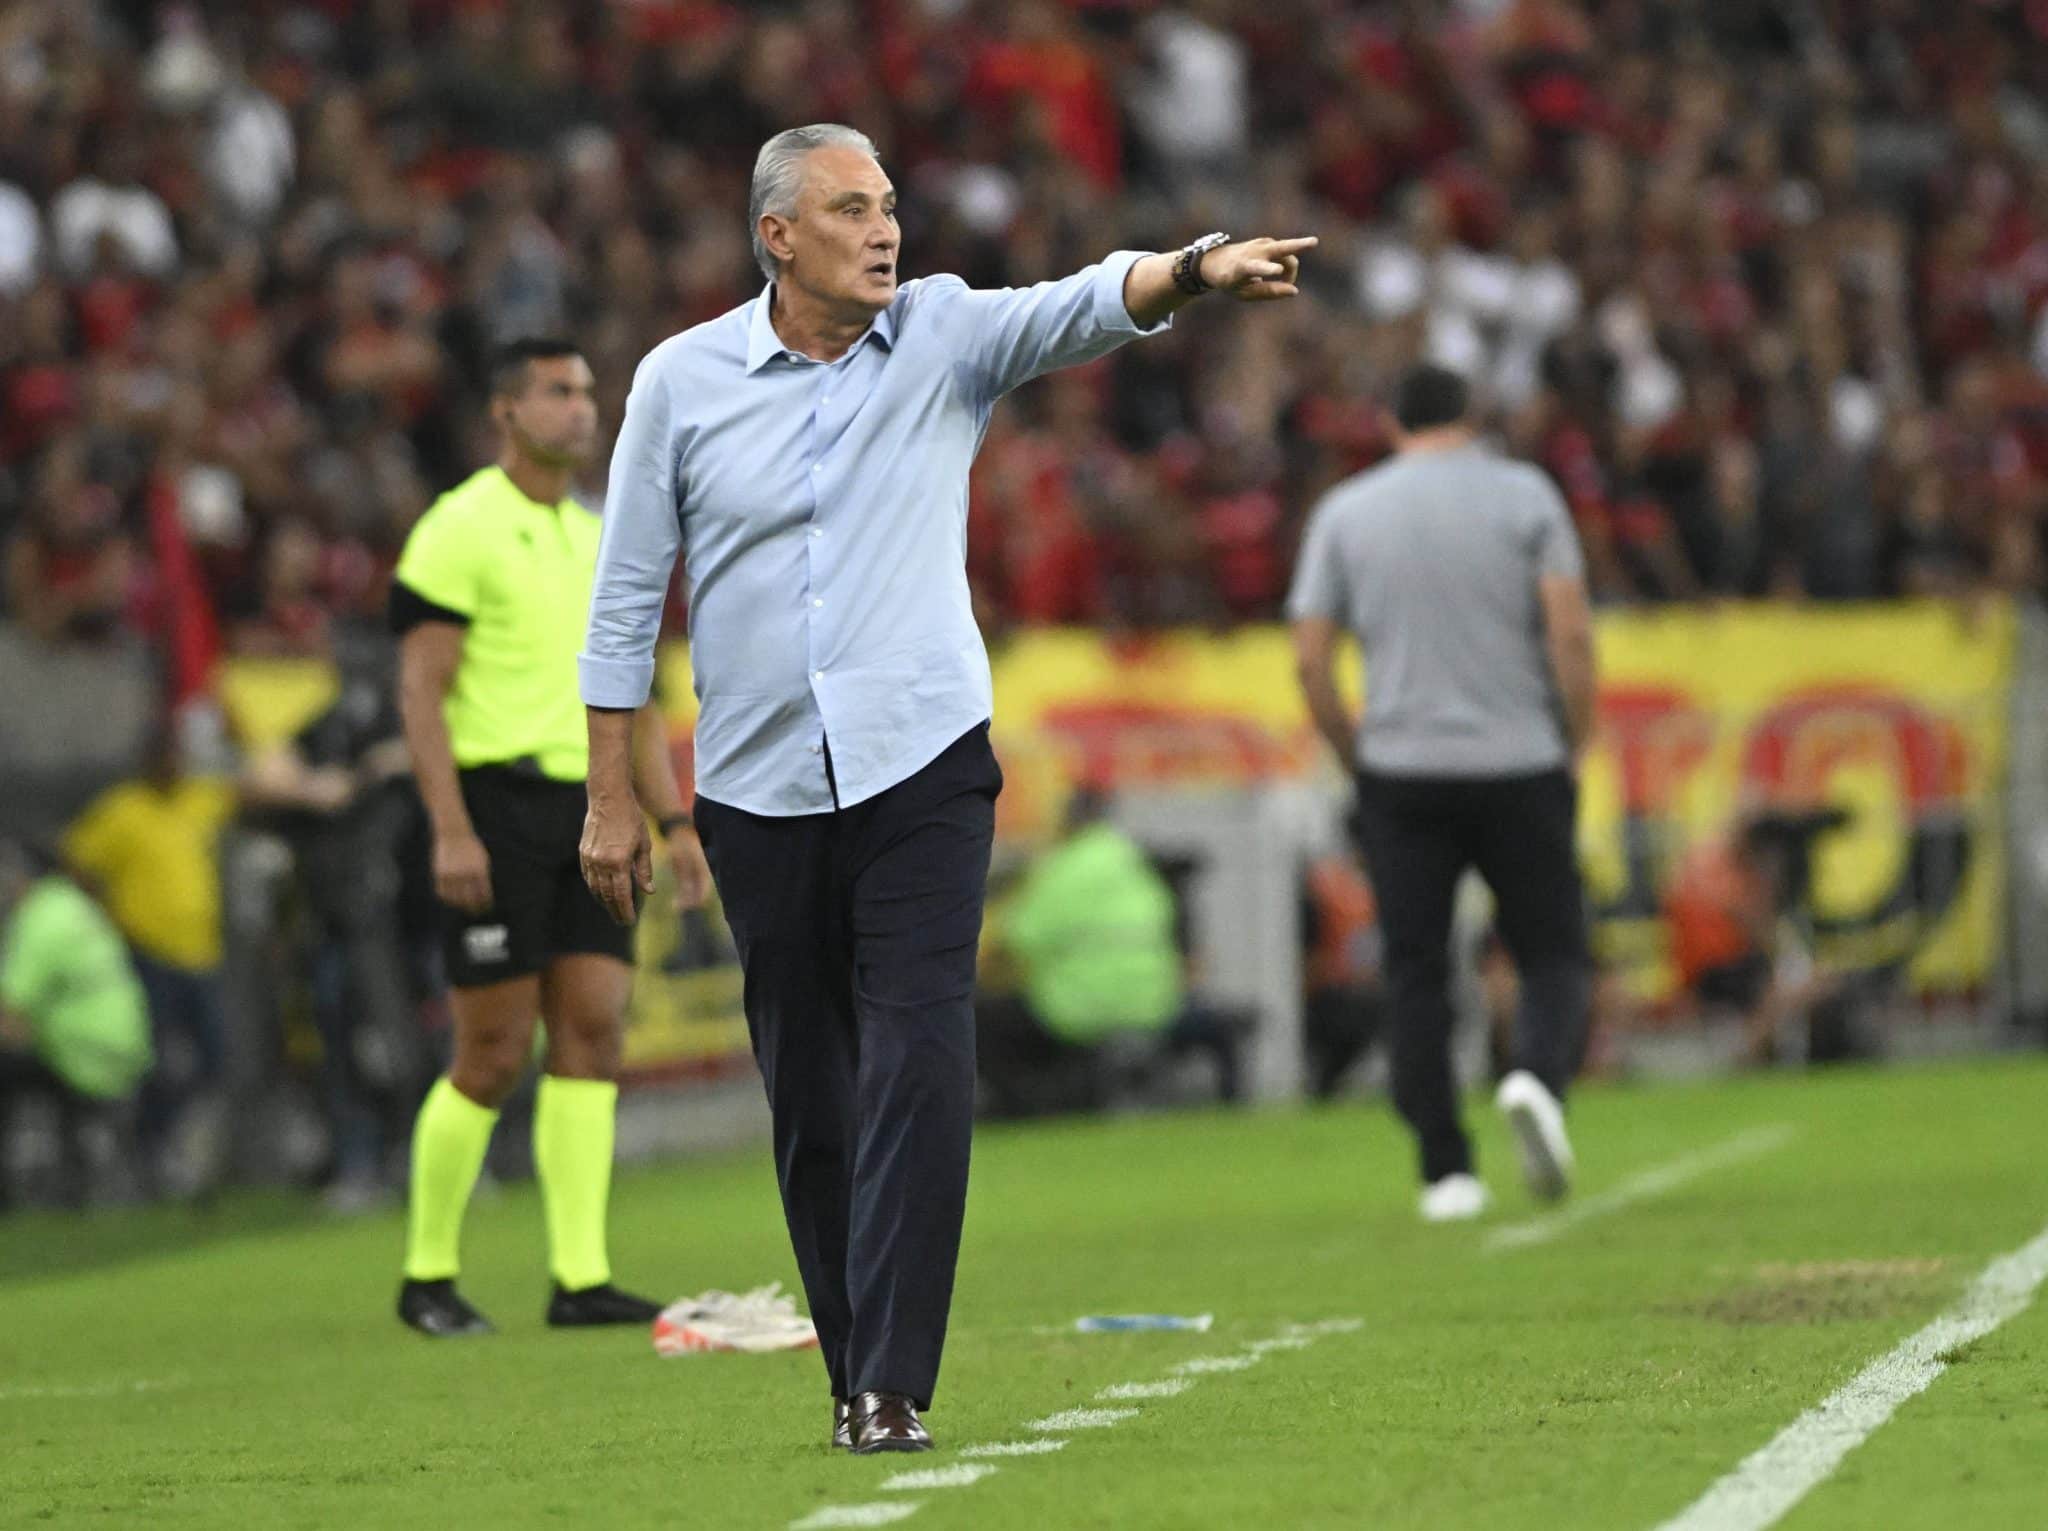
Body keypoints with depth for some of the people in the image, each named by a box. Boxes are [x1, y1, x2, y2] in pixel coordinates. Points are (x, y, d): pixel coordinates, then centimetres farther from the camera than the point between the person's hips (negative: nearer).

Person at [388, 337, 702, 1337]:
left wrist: (672, 820, 13)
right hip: (497, 801, -7)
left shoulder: (597, 540, 17)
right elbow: (421, 689, -11)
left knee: (594, 1028, -2)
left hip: (587, 805, 7)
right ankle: (427, 1276, 9)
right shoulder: (461, 530, -6)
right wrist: (449, 830, -19)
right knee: (494, 1055, -5)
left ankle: (580, 1281, -2)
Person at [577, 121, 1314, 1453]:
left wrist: (1193, 272, -38)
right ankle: (858, 1374, 19)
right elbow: (627, 596, 5)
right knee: (810, 1098, 7)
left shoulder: (945, 336, 1)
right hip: (760, 792, 1)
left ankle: (895, 1390, -15)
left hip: (924, 769, -1)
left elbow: (1086, 307, -17)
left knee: (919, 1071, -14)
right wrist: (612, 796, 3)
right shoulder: (682, 381, 1)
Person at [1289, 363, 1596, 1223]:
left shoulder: (1344, 511, 6)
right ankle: (1541, 1073, -23)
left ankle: (1445, 1171, -1)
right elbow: (1572, 635, -7)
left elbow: (1310, 661, 2)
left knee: (1416, 974, 5)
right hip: (1520, 765, -1)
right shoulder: (1524, 494, 2)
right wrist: (1574, 748, 3)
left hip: (1400, 773, 1)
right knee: (1553, 953, 7)